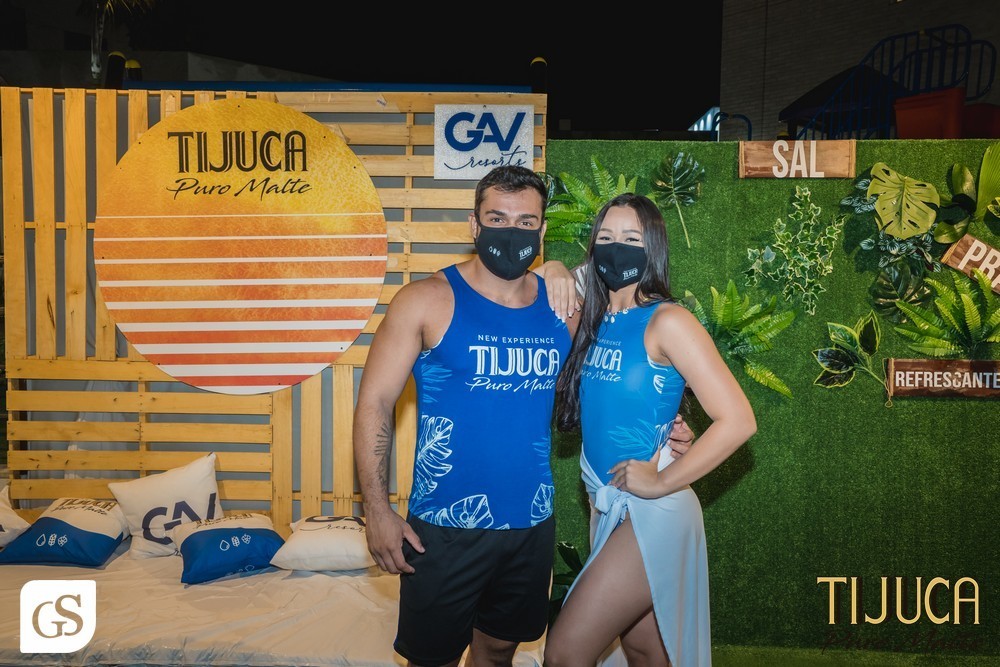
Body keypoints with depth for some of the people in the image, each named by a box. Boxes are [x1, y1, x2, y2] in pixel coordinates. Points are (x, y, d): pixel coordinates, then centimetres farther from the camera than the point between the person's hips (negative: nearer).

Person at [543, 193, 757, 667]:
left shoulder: (667, 321, -16)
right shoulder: (595, 320, 6)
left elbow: (737, 421, -20)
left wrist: (661, 482, -15)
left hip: (650, 513, -7)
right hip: (608, 505, 7)